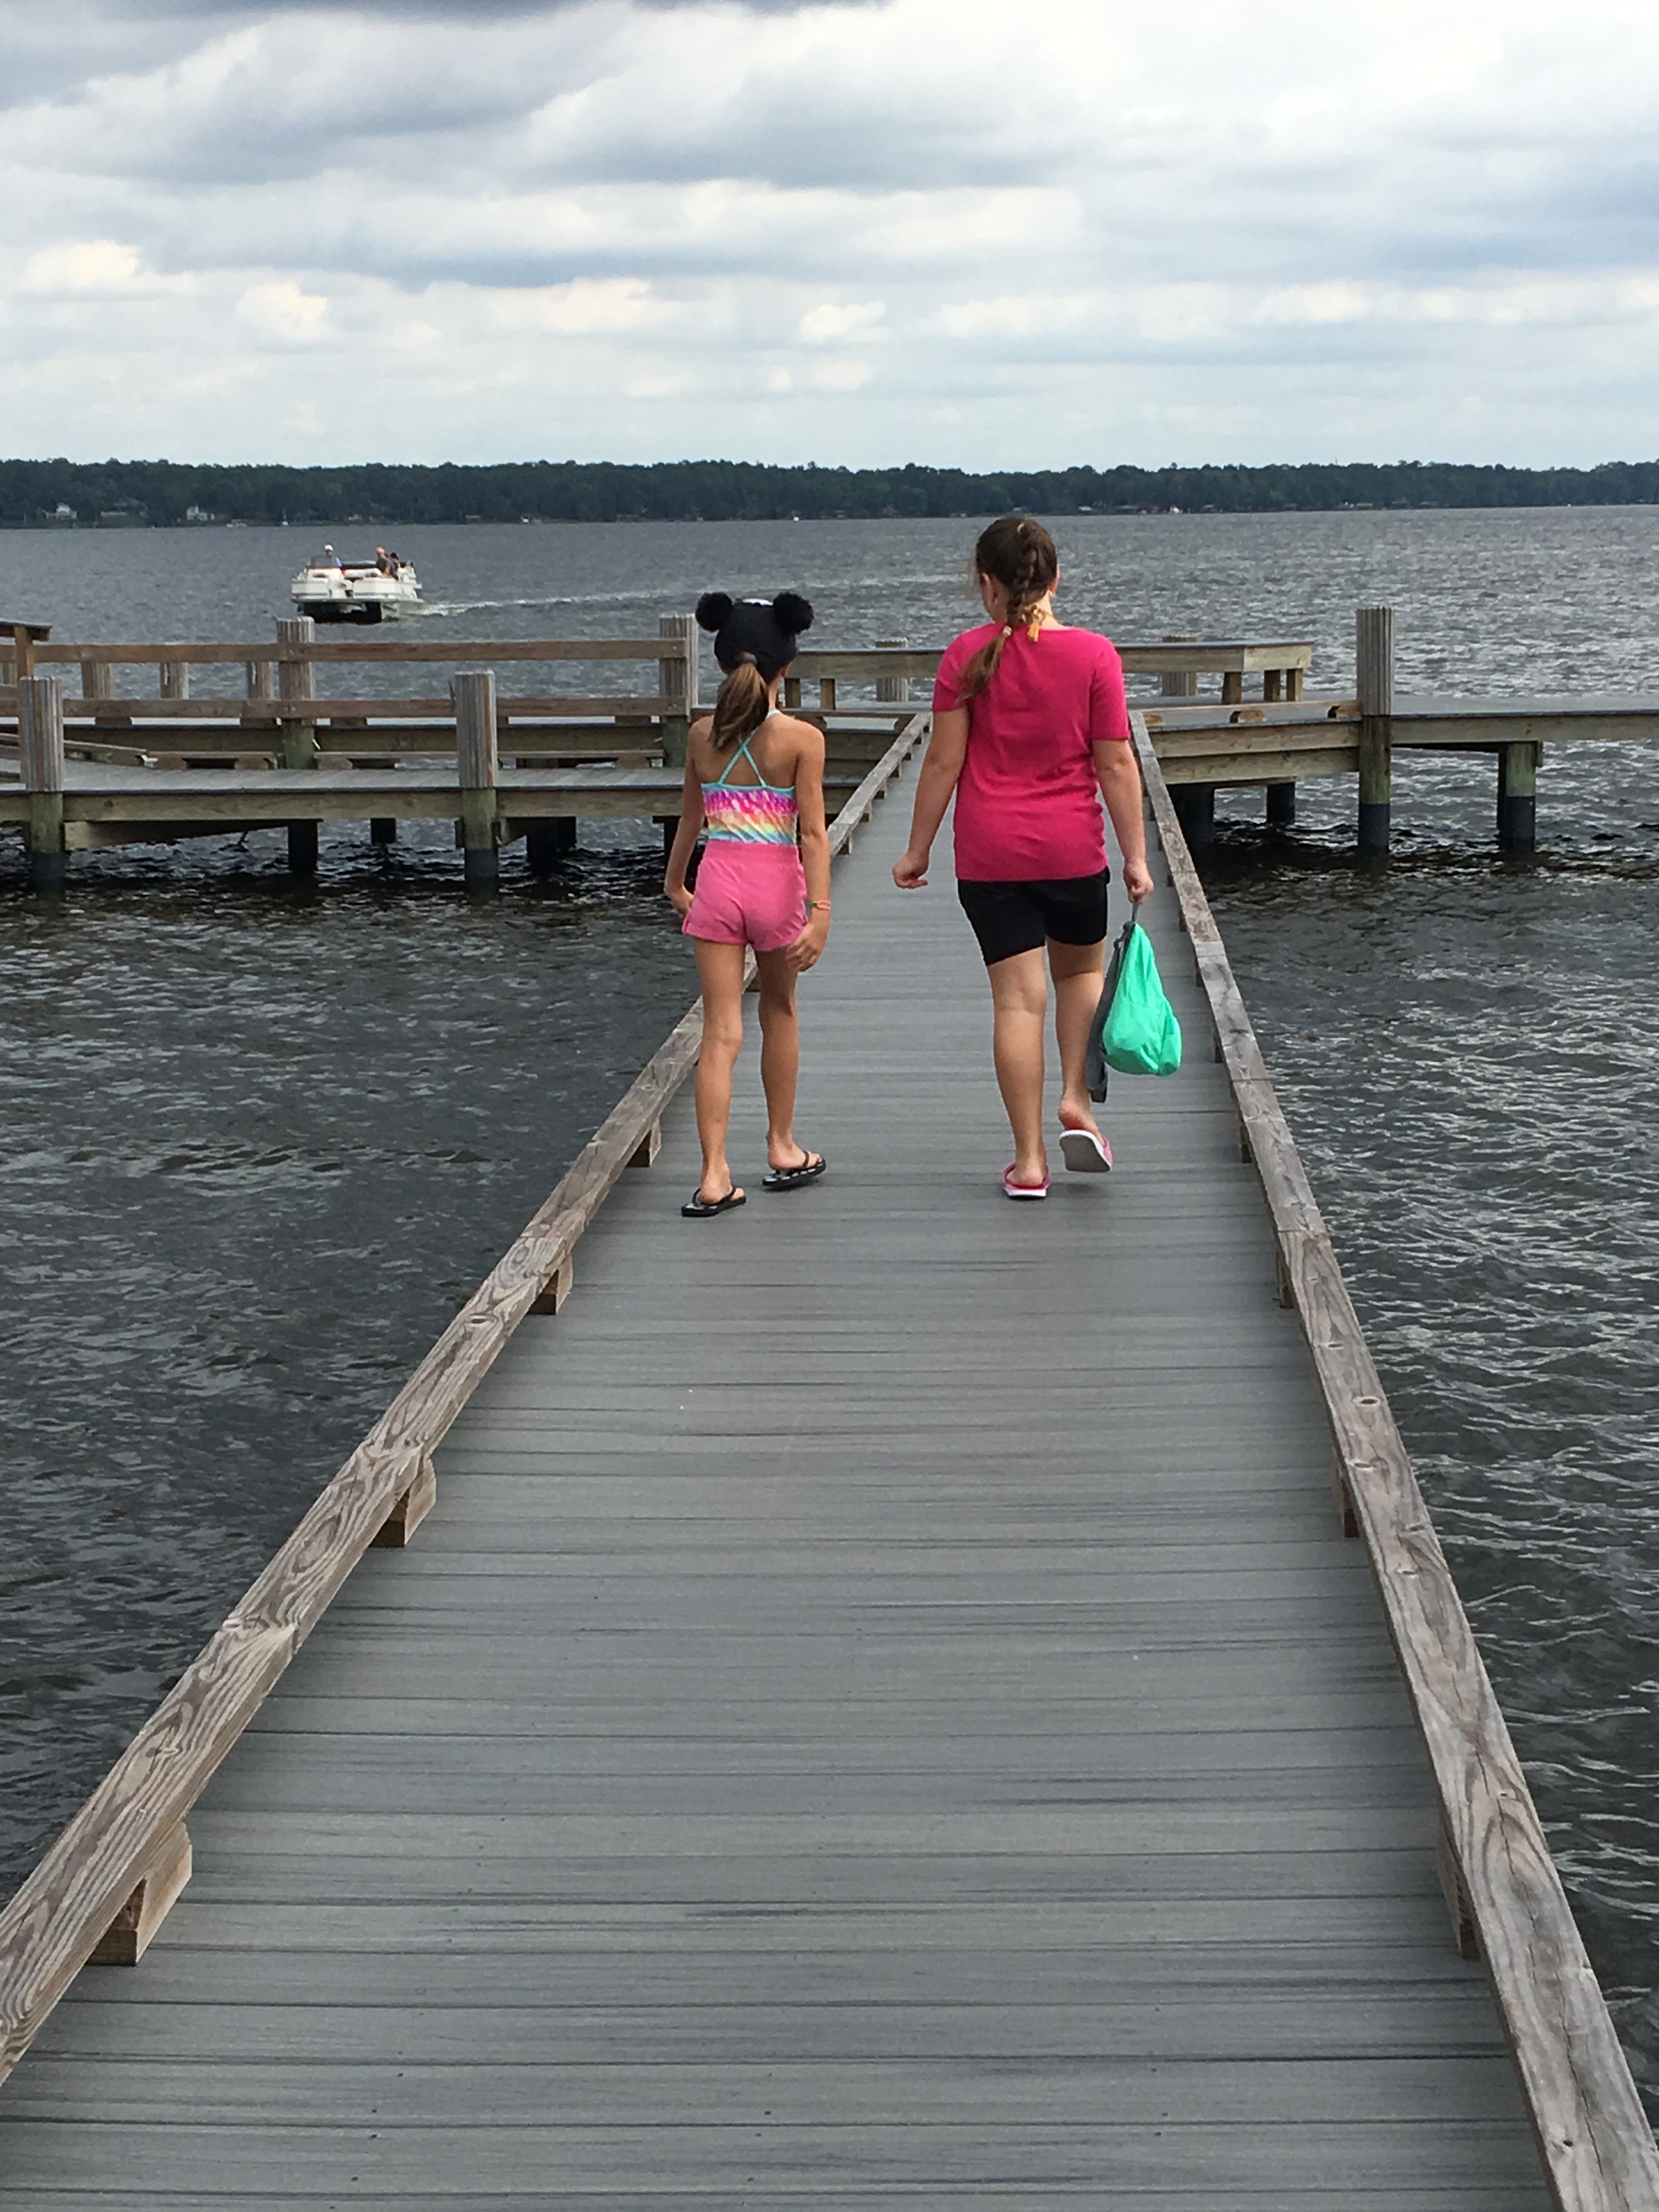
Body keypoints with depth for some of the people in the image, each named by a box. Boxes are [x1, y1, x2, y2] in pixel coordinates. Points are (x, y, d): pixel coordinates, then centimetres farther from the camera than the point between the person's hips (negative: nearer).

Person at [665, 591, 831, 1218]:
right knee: (779, 1011, 20)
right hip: (778, 883, -2)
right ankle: (782, 1148, 31)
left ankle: (715, 1175, -7)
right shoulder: (802, 738, -7)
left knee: (720, 1031, 1)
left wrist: (675, 884, 28)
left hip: (718, 883, 2)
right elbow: (812, 831, -12)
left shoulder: (703, 735, 2)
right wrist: (820, 910, -13)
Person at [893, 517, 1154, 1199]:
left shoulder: (969, 655, -6)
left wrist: (918, 851, 6)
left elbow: (943, 762, -4)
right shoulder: (1093, 655, -6)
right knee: (1082, 969, 25)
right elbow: (1116, 765, -5)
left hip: (989, 852, 0)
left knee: (1017, 996, 4)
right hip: (1072, 849, 0)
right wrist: (1135, 856, 3)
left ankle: (1029, 1160, 6)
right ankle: (1076, 1103, 11)